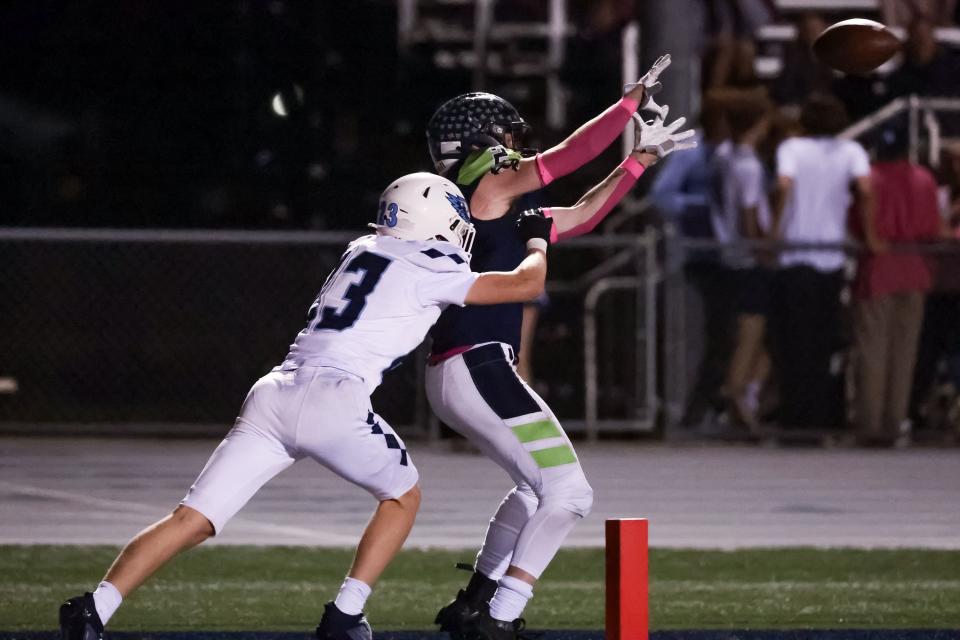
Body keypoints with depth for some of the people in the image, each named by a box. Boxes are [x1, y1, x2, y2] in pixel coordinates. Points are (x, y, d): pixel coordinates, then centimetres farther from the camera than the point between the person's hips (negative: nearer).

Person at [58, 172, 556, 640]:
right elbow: (527, 284, 12)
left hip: (272, 395, 6)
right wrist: (536, 242, 32)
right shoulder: (427, 266, 7)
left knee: (193, 519, 1)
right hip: (332, 401, -6)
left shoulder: (363, 251, 27)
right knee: (403, 495, 20)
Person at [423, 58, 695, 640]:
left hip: (454, 375, 10)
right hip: (479, 368, -10)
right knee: (569, 493, -11)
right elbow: (572, 153, -7)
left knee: (538, 485, 27)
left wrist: (639, 160, 25)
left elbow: (580, 218, 25)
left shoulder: (501, 210, 21)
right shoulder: (490, 187, -5)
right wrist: (632, 102, 1)